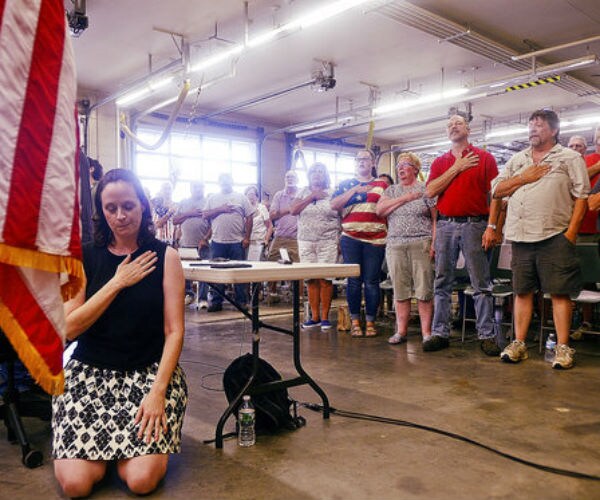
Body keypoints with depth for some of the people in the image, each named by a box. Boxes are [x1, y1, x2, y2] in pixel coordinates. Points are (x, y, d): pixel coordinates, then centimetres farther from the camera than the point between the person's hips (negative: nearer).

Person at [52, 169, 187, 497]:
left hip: (150, 371, -1)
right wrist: (117, 283, -12)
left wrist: (158, 391, -16)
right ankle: (107, 445, 17)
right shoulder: (84, 257, 2)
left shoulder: (164, 257, -2)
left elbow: (174, 331, -5)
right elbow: (69, 328, -6)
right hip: (89, 371, 2)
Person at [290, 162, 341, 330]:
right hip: (305, 241, 3)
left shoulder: (332, 194, 5)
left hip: (327, 242, -2)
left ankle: (324, 317, 4)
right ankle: (315, 317, 10)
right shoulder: (303, 193, 13)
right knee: (311, 280, 2)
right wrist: (311, 197, -6)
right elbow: (293, 210, -2)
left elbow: (342, 217, 2)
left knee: (325, 279, -4)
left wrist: (340, 240, -8)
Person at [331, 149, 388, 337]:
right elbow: (334, 205, -1)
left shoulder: (382, 184, 13)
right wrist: (354, 190, -8)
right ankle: (355, 321, 10)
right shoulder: (345, 184, 14)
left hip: (376, 239, 0)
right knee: (354, 281, 1)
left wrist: (388, 234, -1)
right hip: (350, 238, 1)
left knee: (372, 281, -1)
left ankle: (370, 322, 8)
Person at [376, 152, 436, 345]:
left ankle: (426, 332, 3)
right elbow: (380, 210, 1)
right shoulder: (392, 190, 17)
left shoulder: (426, 190, 5)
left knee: (424, 289, -4)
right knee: (400, 290, 4)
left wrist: (434, 244, -11)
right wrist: (403, 198, -4)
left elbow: (436, 219, 0)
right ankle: (401, 331, 11)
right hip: (395, 245, 3)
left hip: (421, 245, -3)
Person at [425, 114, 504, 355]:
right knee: (442, 283, 5)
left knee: (481, 284, -1)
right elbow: (430, 191, 0)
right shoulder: (440, 162, 15)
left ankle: (487, 336, 6)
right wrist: (456, 167, -3)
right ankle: (439, 333, 12)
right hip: (445, 225, 3)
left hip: (474, 225, -3)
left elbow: (495, 195, 0)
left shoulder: (484, 158, 6)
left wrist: (491, 226, -9)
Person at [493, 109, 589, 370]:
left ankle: (563, 347, 6)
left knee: (559, 292, -2)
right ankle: (519, 344, 15)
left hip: (555, 237, -4)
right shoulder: (517, 160, 19)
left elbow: (581, 196, -1)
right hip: (521, 237, 4)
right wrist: (524, 178, -2)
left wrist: (571, 231, -10)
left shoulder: (570, 158, 6)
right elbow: (497, 190, 12)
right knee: (522, 291, 8)